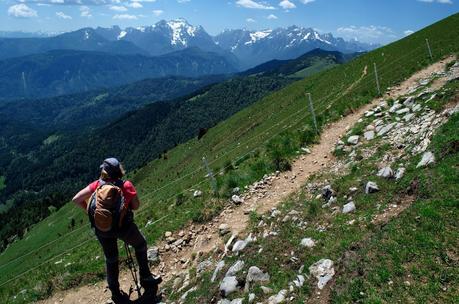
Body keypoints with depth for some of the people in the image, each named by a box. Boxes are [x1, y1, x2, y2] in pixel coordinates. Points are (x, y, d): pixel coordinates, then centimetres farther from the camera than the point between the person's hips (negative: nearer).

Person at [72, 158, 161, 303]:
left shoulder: (97, 184, -1)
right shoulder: (126, 185, -8)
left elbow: (76, 199, -2)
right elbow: (136, 205, -3)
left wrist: (89, 210, 11)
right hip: (123, 225, -3)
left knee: (111, 260, 22)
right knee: (140, 245, 25)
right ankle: (146, 278, 30)